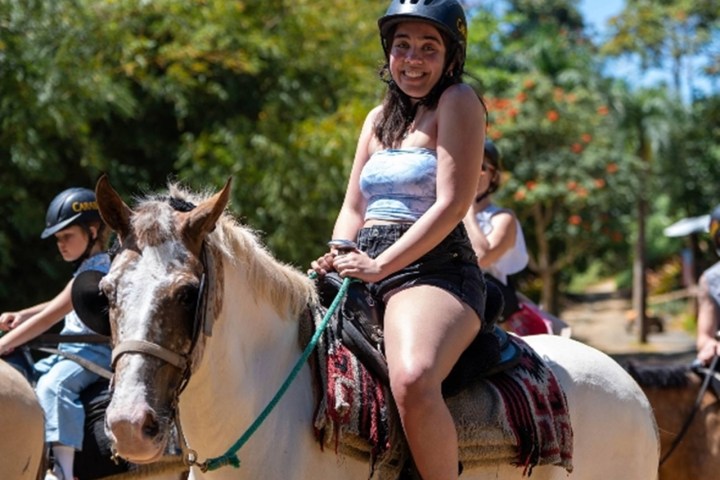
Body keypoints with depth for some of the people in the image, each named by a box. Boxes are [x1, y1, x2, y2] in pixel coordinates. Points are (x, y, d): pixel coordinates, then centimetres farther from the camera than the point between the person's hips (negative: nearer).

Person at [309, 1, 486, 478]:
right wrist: (340, 258, -1)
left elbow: (452, 205, -11)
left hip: (434, 272, -8)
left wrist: (379, 265, -16)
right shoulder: (379, 119, 22)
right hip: (368, 276, 8)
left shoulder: (458, 102, -1)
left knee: (412, 380, -37)